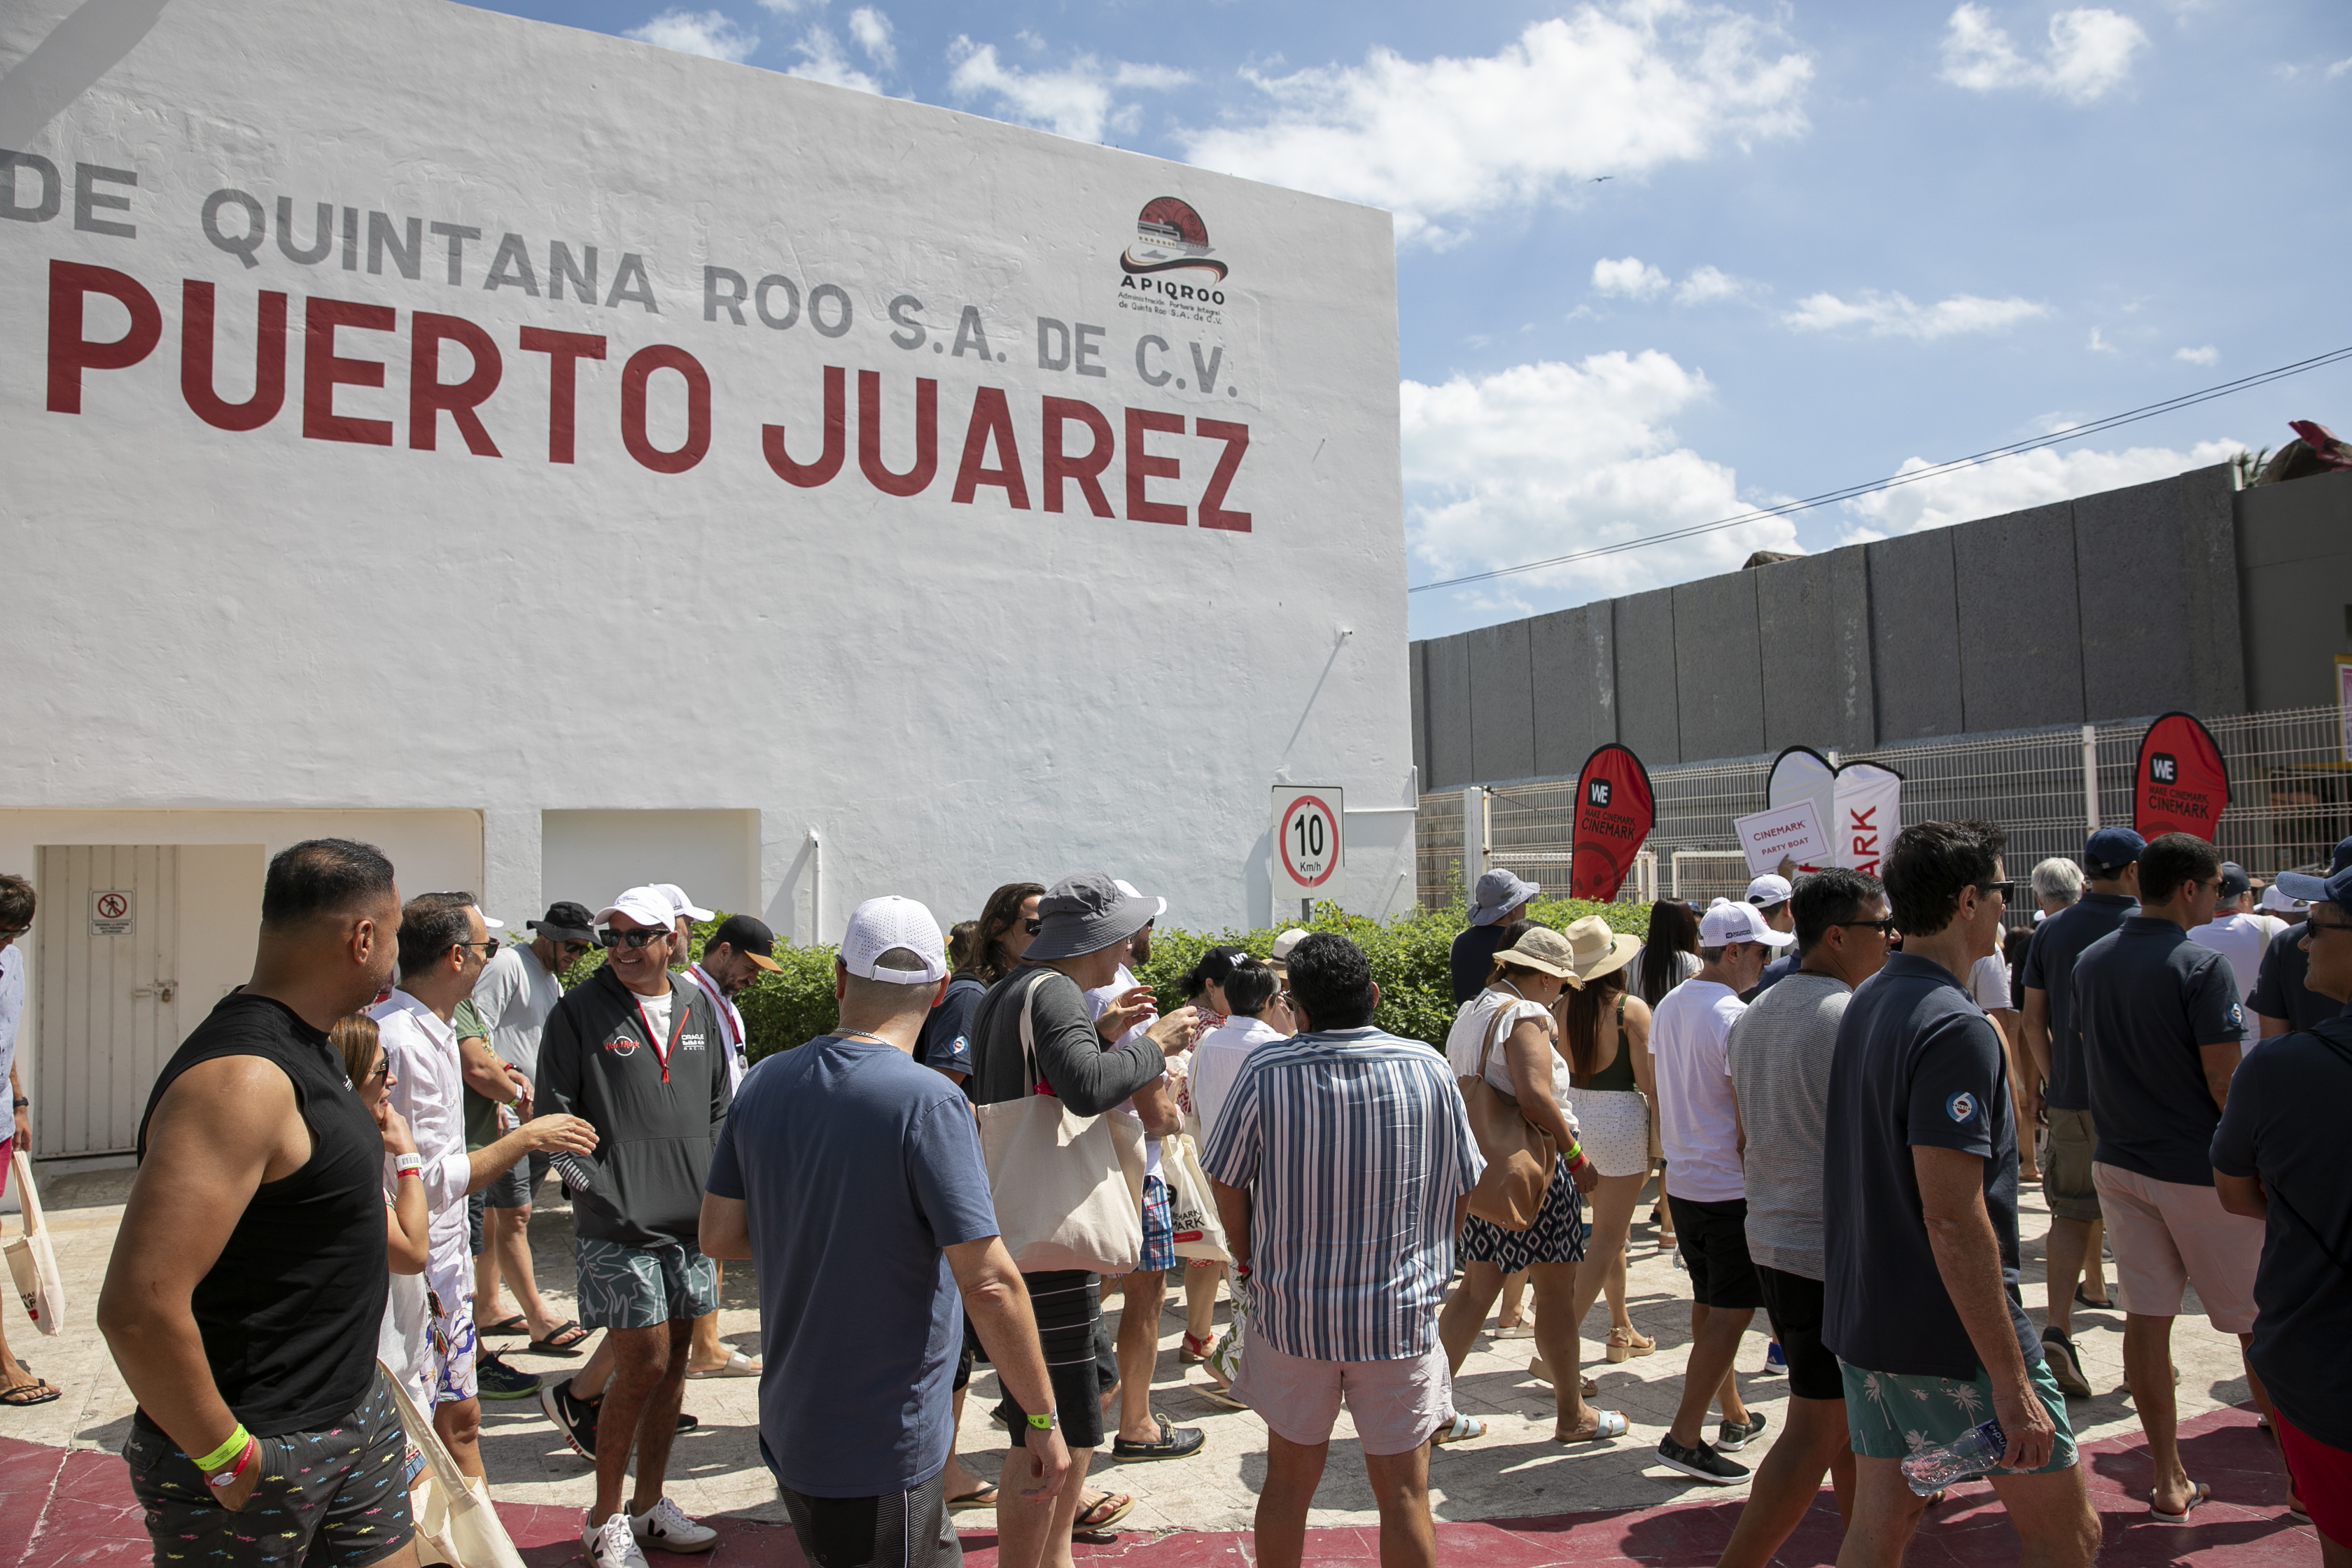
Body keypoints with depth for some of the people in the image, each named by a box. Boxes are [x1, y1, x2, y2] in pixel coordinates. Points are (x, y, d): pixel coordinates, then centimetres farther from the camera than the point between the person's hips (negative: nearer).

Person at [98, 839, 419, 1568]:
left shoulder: (304, 1045, 7)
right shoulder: (241, 1078, -26)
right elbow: (137, 1309, -31)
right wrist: (227, 1460, -21)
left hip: (357, 1409, 9)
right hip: (259, 1455, -9)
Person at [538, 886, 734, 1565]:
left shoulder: (698, 1008, 9)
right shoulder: (578, 1011, -5)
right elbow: (553, 1116, -7)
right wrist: (597, 1188, -13)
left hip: (690, 1222, 5)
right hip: (619, 1227, -5)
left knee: (674, 1361, 13)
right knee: (644, 1364, -4)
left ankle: (650, 1505, 29)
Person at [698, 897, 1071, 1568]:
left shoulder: (764, 1084, -2)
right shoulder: (929, 1103, -22)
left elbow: (718, 1234, 7)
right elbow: (988, 1283, -24)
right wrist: (1043, 1420, -14)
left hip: (788, 1429, 7)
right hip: (882, 1447, -7)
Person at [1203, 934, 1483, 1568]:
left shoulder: (1266, 1071, -12)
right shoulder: (1427, 1068, -7)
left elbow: (1226, 1183, -3)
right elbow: (1463, 1188, 2)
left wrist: (1251, 1262, 13)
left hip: (1292, 1309, 0)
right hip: (1399, 1313, 0)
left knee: (1288, 1481, 17)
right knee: (1404, 1493, 11)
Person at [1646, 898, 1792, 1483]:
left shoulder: (1668, 1007, 8)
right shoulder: (1735, 1017, -19)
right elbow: (1750, 1118, -18)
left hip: (1682, 1183, 9)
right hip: (1732, 1189, -9)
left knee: (1707, 1305, 17)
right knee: (1731, 1312, -1)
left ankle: (1734, 1415, 31)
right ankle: (1684, 1436, -1)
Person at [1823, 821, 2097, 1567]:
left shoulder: (1864, 1006, 9)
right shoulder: (1955, 1028, -21)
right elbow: (1953, 1218, -26)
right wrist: (2012, 1383, -22)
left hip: (1865, 1320, 9)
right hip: (1955, 1338, -9)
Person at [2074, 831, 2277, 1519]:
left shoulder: (2090, 962, 5)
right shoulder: (2200, 966, -16)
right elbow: (2225, 1082, -17)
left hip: (2118, 1162, 6)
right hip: (2198, 1171, -6)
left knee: (2146, 1319, 8)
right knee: (2259, 1323, 9)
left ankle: (2169, 1481, 15)